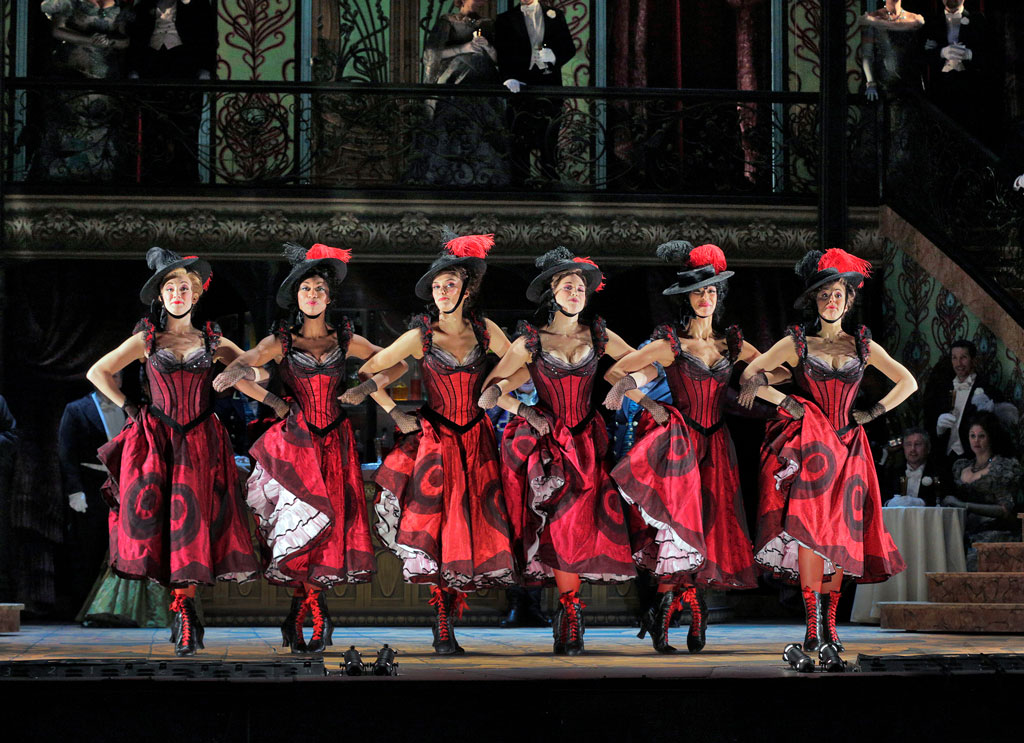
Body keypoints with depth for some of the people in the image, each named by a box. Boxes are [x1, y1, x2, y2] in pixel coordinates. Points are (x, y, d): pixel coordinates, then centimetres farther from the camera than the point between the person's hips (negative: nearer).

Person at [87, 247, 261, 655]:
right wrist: (127, 407, 8)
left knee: (191, 519, -6)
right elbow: (97, 372, 12)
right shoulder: (146, 340, 7)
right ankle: (186, 609, -2)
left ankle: (183, 609, -2)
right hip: (157, 439, 0)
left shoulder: (212, 340, 9)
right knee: (152, 514, -11)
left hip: (201, 442, 0)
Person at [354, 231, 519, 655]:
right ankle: (443, 630, -3)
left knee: (475, 527, -2)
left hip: (477, 441, 3)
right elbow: (367, 372, -1)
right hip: (435, 440, -3)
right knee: (439, 528, -9)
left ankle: (451, 617, 8)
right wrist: (395, 414, -3)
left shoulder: (484, 330, 1)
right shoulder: (421, 336, -5)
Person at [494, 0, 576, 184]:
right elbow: (501, 54, 2)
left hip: (549, 85, 1)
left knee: (549, 141, 0)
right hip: (520, 85, -1)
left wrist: (554, 56, -11)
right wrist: (508, 78, -16)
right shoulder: (505, 20, 9)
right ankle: (519, 183, 2)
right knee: (520, 143, -2)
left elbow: (570, 48, 11)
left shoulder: (555, 15, 13)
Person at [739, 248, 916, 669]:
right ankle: (815, 631, -21)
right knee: (810, 531, -18)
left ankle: (829, 630, 4)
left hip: (847, 448, 3)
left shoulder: (862, 345, 12)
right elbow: (750, 375, 9)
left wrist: (872, 413, 8)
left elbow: (907, 382, 18)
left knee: (840, 538, -2)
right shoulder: (797, 343, 8)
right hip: (808, 444, -2)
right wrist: (784, 402, -2)